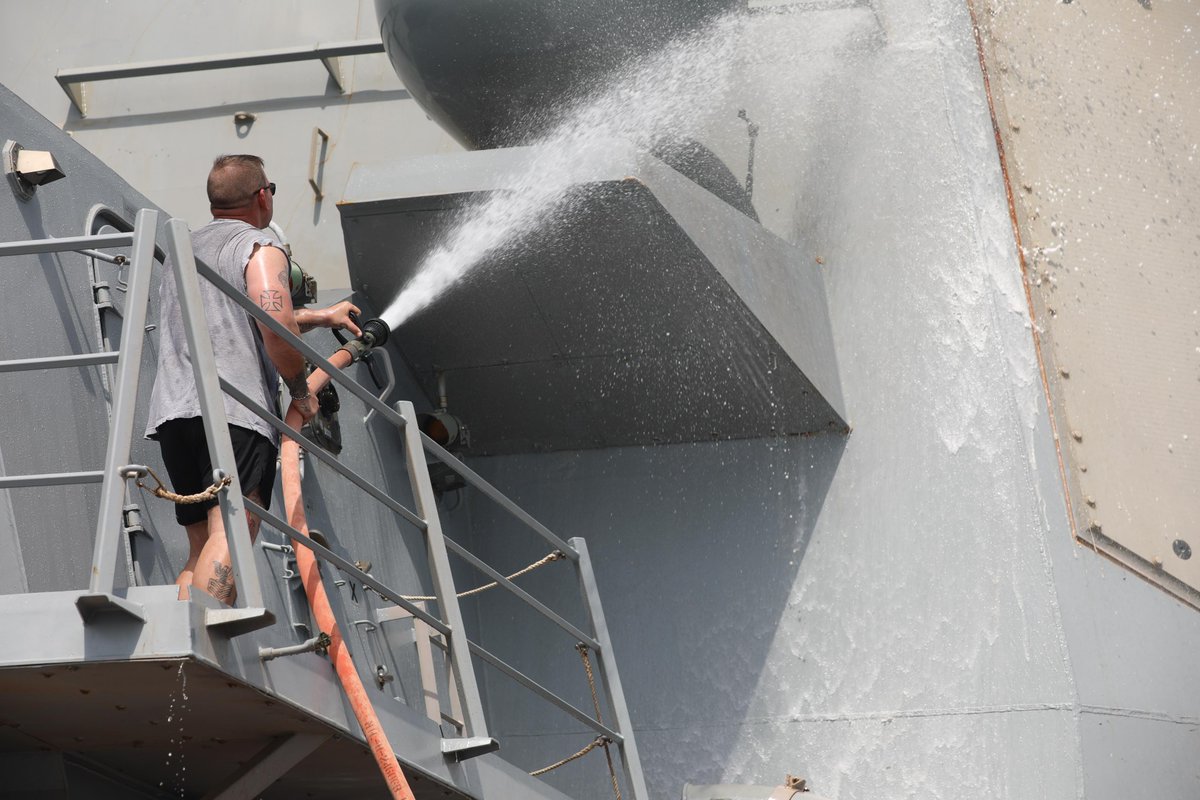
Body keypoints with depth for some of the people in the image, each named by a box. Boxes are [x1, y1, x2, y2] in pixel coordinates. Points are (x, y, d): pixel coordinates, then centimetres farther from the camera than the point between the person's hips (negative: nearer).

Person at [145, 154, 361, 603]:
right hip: (234, 413, -8)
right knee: (231, 535, -19)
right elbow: (276, 326, -14)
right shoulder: (259, 247, 3)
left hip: (173, 410, 8)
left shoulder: (185, 249, 29)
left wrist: (322, 317, 51)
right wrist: (302, 392, 1)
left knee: (201, 550, 9)